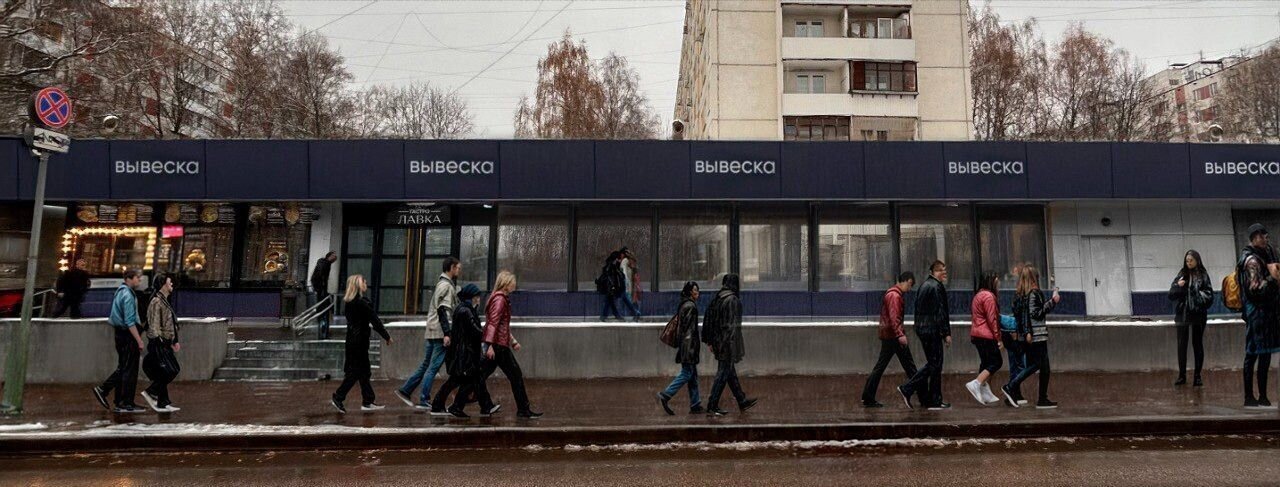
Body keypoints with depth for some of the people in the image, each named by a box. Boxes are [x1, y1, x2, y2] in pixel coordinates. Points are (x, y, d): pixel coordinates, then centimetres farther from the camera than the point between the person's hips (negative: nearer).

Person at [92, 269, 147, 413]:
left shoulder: (121, 292, 14)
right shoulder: (128, 295, -17)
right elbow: (130, 322, -21)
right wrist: (139, 340, -19)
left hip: (120, 334, 9)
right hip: (128, 336, -9)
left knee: (122, 368, 17)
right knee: (129, 370, -2)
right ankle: (127, 404, 3)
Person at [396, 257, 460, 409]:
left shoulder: (441, 283, 19)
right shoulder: (446, 285, -11)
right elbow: (442, 310, -19)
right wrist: (446, 333, -21)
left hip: (431, 332, 9)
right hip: (440, 333, -9)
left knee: (426, 365, 16)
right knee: (433, 367, -4)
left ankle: (405, 390, 20)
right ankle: (424, 401, -1)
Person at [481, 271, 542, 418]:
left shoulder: (501, 298, 18)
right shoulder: (500, 299, -12)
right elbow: (493, 323, -20)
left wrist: (513, 341, 25)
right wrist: (490, 345, -24)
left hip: (494, 345, 10)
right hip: (498, 345, -10)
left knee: (482, 376, 7)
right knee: (516, 375, -2)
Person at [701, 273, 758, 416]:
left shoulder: (717, 299, 9)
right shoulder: (733, 300, -16)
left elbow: (708, 320, 12)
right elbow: (733, 324, -21)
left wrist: (709, 341, 17)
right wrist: (733, 347, -21)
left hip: (718, 341, 9)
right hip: (728, 342, -9)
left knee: (731, 372, 17)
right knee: (723, 373, -2)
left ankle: (742, 401, 30)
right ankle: (712, 406, 0)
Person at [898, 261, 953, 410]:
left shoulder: (924, 285, 16)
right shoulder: (937, 287, -13)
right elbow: (941, 312, -17)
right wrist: (946, 333, -14)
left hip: (922, 329, 9)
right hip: (933, 330, -9)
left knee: (931, 363, 16)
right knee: (935, 364, -1)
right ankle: (934, 402, 5)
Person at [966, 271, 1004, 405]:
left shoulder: (979, 295, 19)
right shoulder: (988, 296, -13)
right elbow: (992, 320, -16)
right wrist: (999, 338, -13)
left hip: (976, 334, 10)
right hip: (986, 335, -10)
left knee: (986, 362, 12)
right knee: (996, 362, -6)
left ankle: (985, 394, 12)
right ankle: (975, 384, -17)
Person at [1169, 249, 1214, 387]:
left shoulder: (1203, 276, 0)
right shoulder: (1181, 275, 6)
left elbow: (1209, 295, -3)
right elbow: (1171, 295, 4)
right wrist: (1178, 286, -13)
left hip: (1198, 315, -2)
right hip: (1182, 315, 2)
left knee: (1197, 344, 6)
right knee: (1181, 345, 4)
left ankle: (1198, 376, 13)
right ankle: (1182, 375, 12)